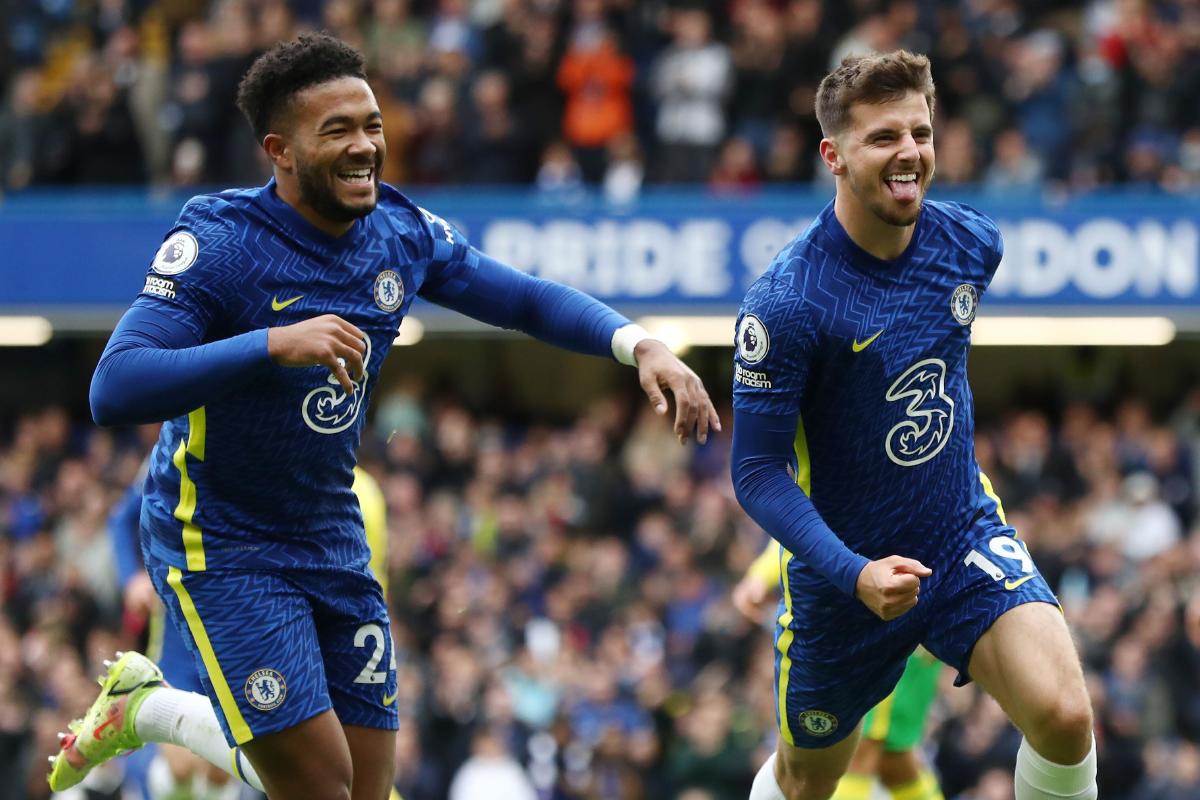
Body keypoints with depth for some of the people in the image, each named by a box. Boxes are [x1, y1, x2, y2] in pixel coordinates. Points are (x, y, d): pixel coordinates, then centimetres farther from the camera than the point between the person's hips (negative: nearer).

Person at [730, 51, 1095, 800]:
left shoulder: (971, 244, -7)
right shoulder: (787, 301, -24)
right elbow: (758, 473, -20)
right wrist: (854, 573, -32)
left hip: (965, 537, 3)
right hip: (844, 566, -3)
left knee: (1065, 718, -23)